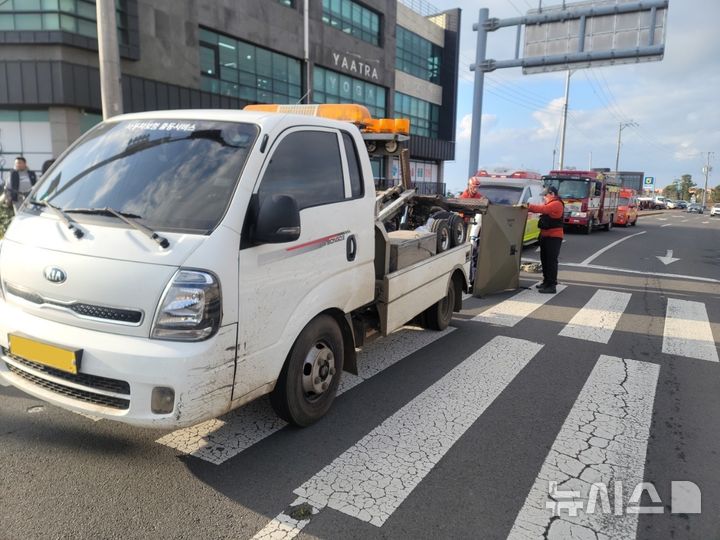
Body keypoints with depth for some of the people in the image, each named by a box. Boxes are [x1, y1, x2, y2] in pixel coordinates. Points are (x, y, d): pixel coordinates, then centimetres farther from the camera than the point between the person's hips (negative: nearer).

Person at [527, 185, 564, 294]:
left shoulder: (556, 204, -13)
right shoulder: (550, 204, 19)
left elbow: (542, 209, -25)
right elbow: (542, 208, 9)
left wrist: (528, 206, -27)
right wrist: (529, 207, -6)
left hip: (553, 236, -10)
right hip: (546, 235, 10)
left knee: (551, 260, -10)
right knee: (545, 259, 15)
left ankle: (552, 286, -8)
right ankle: (547, 281, 25)